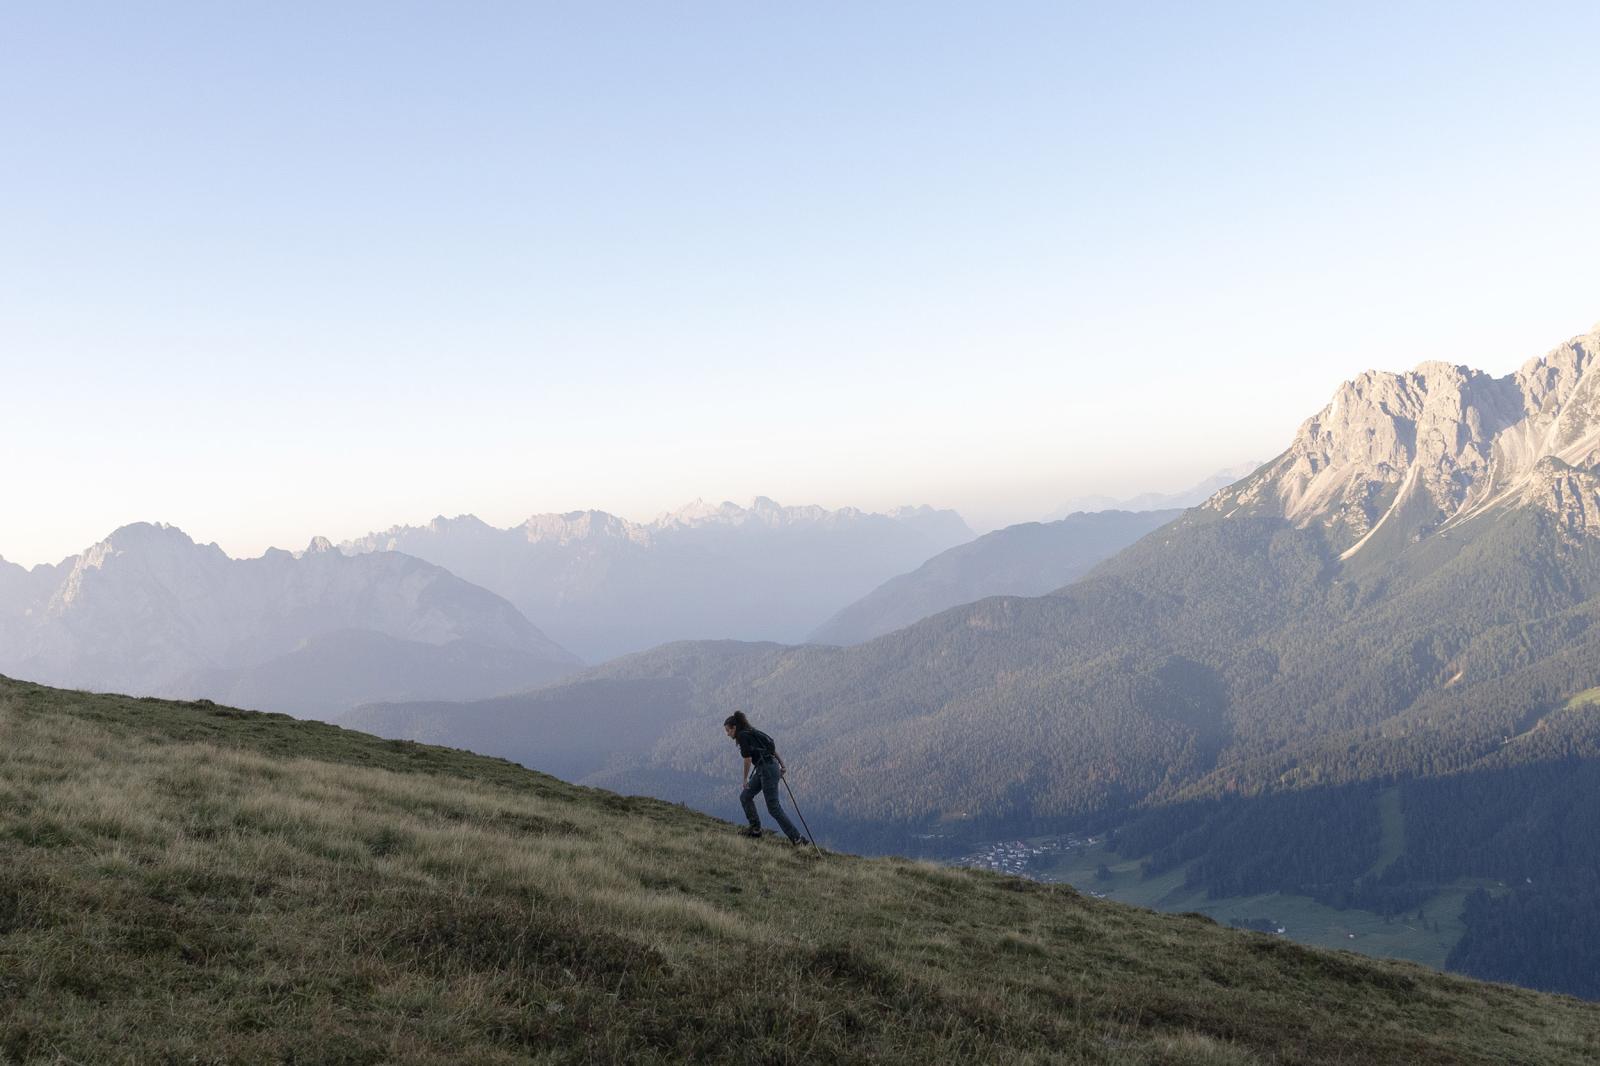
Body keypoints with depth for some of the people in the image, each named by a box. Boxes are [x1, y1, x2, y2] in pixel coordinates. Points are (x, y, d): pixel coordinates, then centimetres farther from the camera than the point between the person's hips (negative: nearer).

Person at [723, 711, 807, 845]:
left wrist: (745, 779, -5)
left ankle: (797, 839, -4)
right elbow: (771, 745, 19)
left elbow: (748, 758, -15)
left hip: (767, 769, -10)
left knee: (773, 807, -6)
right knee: (745, 796, 15)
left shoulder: (743, 735, -9)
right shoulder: (752, 732, 17)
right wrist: (781, 763, 23)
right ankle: (755, 829, 20)